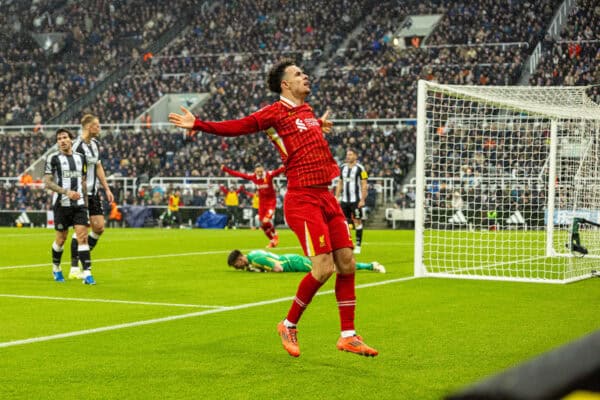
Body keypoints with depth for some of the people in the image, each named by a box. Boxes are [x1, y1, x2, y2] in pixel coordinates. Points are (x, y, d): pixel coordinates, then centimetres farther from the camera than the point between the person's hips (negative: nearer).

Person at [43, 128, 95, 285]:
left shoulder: (80, 157, 11)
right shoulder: (53, 158, -3)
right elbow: (47, 182, -9)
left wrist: (86, 200, 16)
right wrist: (66, 192, -19)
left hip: (79, 204, 3)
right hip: (61, 204, -3)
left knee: (82, 236, -9)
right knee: (61, 239, 7)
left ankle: (87, 274, -12)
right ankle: (56, 268, 31)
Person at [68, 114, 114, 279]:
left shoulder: (95, 143, 11)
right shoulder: (77, 146, -16)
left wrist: (107, 189, 18)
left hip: (93, 193, 8)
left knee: (99, 227, 4)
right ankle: (74, 269, 0)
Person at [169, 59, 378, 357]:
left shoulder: (306, 110, 17)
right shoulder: (276, 112, -6)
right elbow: (237, 127, -10)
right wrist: (198, 125, -18)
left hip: (326, 197, 8)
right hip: (303, 200, -8)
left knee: (347, 264, 5)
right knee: (323, 268, -13)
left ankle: (348, 336, 15)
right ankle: (289, 326, 8)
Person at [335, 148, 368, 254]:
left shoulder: (360, 168, -6)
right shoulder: (343, 168, 12)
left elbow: (364, 185, -7)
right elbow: (340, 183, 18)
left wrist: (362, 200, -12)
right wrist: (337, 197, 11)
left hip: (356, 200, -5)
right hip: (344, 200, 5)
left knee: (357, 221, -3)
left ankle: (358, 245, 1)